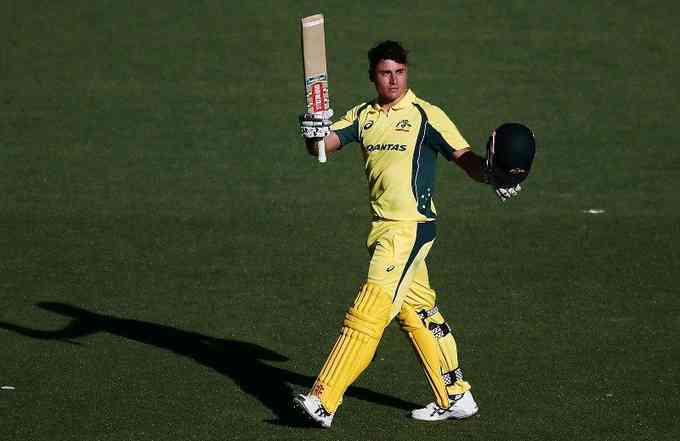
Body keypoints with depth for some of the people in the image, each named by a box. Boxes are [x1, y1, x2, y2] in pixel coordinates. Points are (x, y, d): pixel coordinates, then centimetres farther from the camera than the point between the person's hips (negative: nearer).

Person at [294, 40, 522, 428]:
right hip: (384, 229, 7)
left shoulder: (425, 115, -5)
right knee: (418, 314, 13)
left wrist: (492, 176, -28)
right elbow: (323, 145, 2)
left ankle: (324, 402, -15)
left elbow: (464, 156, -8)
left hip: (411, 227, -7)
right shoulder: (363, 116, 12)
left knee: (368, 314, -11)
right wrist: (313, 134, -22)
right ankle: (455, 397, 23)